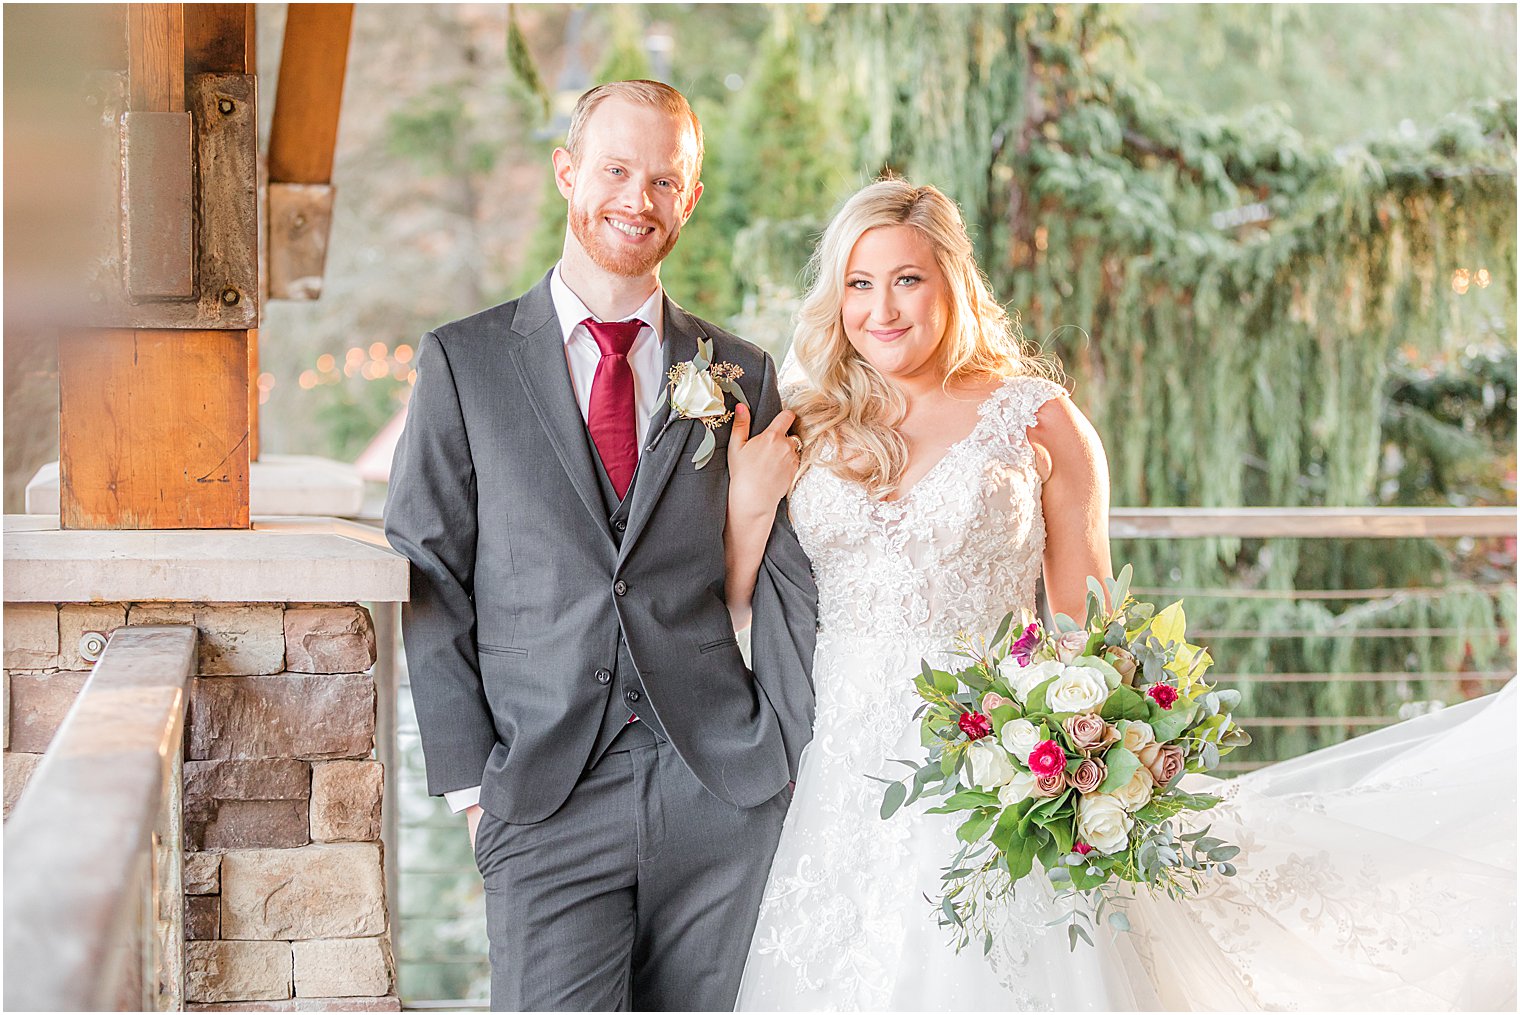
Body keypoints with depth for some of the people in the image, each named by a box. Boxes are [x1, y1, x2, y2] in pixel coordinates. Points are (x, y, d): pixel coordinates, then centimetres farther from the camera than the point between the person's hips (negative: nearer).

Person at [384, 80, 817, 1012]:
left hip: (725, 793, 2)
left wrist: (786, 761, 1)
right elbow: (427, 578, 3)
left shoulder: (742, 374, 10)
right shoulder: (464, 361, 5)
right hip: (545, 796, -2)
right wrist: (467, 777, -3)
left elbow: (789, 581, 10)